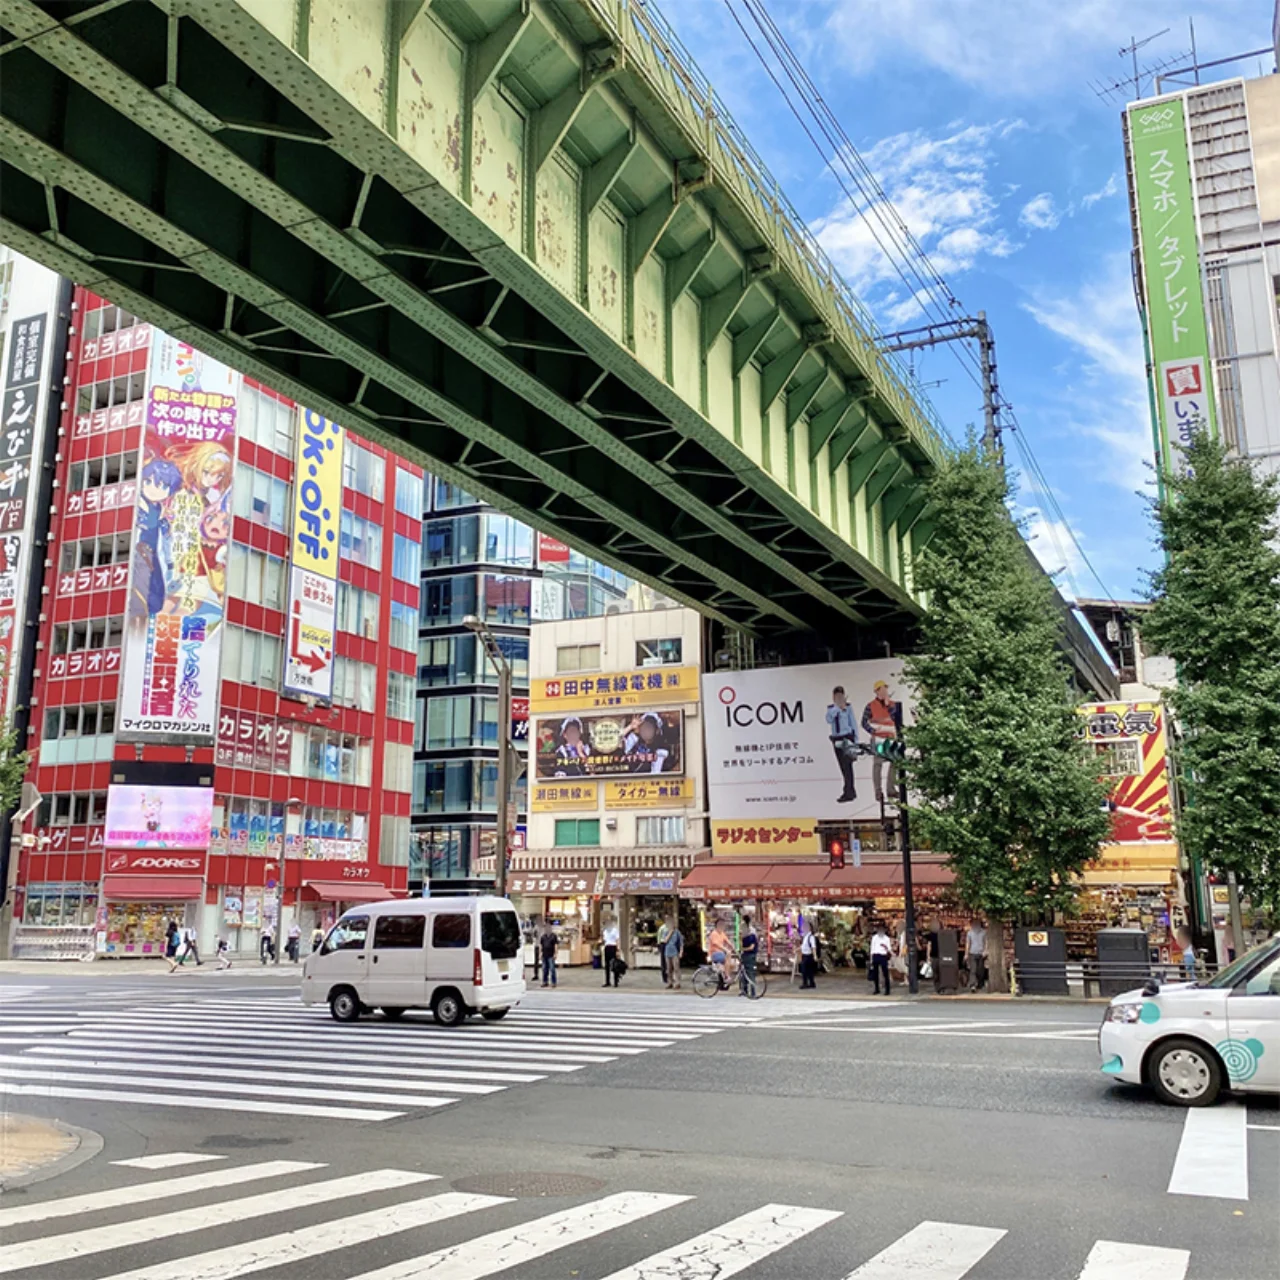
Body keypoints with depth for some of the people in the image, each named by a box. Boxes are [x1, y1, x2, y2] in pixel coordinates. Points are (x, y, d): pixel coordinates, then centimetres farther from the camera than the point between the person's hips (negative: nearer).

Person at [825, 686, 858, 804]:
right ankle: (851, 792, 19)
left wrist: (856, 740, -4)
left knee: (847, 766, -8)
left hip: (847, 738, -5)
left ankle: (848, 793, -5)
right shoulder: (831, 708, 7)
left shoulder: (848, 707, -3)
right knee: (843, 767, 10)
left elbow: (853, 723, -1)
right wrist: (837, 707, -19)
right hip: (836, 740, 5)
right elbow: (829, 719, -12)